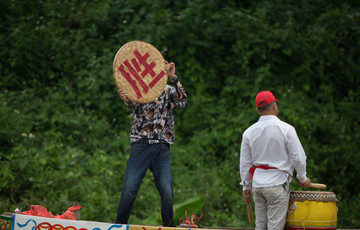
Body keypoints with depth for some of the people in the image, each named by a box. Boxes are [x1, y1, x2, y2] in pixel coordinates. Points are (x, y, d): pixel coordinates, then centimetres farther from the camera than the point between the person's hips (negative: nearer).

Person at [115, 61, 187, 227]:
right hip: (141, 145, -1)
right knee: (130, 188, -10)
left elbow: (183, 102, -8)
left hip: (162, 147, 1)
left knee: (167, 190, -11)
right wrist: (125, 100, -36)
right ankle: (119, 226, 1)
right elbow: (131, 106, -11)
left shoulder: (169, 91, 13)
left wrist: (173, 78, -19)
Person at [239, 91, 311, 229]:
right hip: (277, 184, -4)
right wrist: (303, 178, 10)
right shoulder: (286, 129, -9)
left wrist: (245, 187, 19)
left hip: (258, 184, 5)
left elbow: (245, 162, 9)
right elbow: (298, 158, -7)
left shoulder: (249, 132, 4)